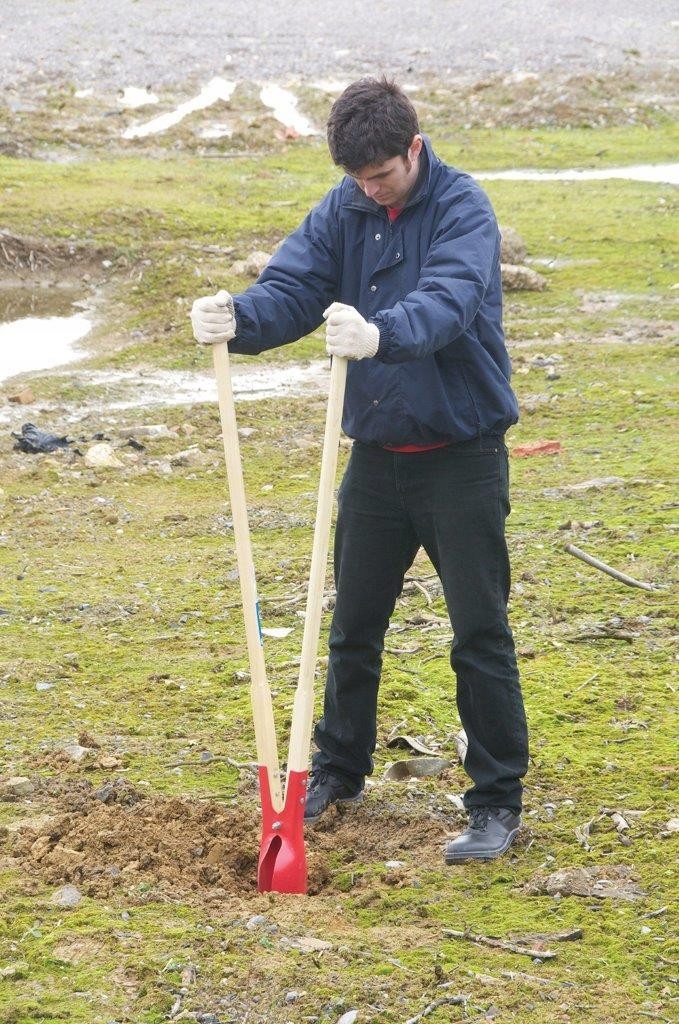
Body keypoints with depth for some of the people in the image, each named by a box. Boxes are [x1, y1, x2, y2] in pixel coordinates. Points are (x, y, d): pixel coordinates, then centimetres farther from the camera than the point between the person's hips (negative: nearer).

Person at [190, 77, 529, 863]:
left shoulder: (462, 208, -16)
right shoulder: (342, 212, 1)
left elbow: (448, 301, -34)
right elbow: (290, 290, -11)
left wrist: (381, 334, -54)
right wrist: (237, 318, -34)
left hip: (461, 454, -5)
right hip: (378, 452, 6)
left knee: (480, 634, -2)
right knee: (354, 624, 16)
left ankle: (497, 804, 9)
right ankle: (338, 772, 34)